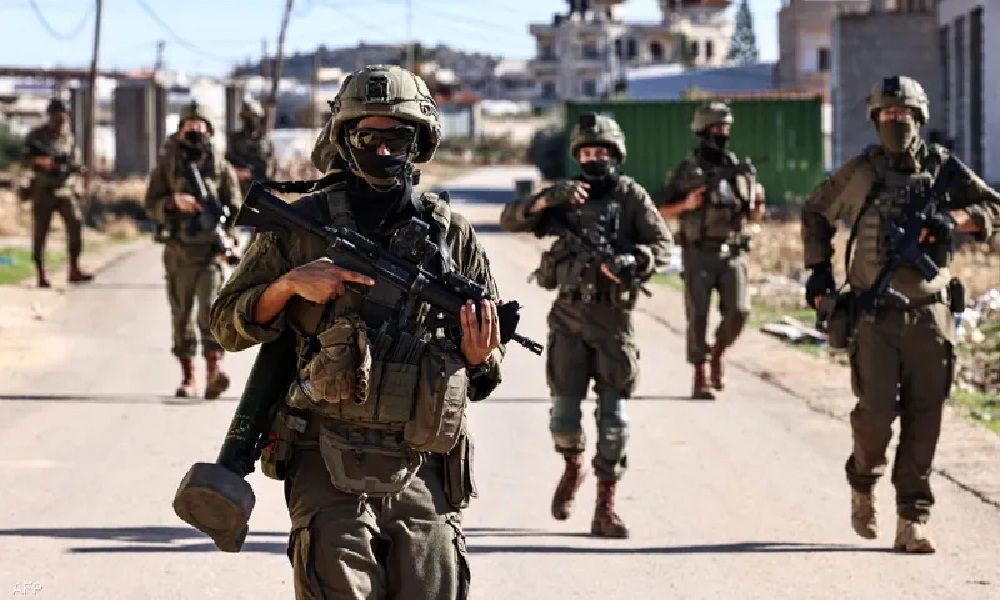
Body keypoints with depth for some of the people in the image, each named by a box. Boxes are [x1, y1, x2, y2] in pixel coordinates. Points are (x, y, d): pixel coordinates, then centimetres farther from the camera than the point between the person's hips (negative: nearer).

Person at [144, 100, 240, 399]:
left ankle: (214, 372, -25)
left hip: (211, 251, -1)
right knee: (182, 316, 6)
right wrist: (175, 202, -18)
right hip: (178, 251, 2)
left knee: (210, 310, -15)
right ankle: (188, 378, 14)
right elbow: (152, 206, 3)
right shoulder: (166, 165, 7)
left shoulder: (221, 167, 6)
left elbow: (234, 208, 4)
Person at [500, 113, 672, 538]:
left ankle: (605, 508, 4)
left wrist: (633, 261, -26)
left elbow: (661, 243, -6)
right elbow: (509, 220, 0)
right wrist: (546, 200, -17)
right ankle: (572, 468, 30)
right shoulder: (565, 197, 8)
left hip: (614, 317, -1)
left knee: (613, 415, -2)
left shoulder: (630, 196, 1)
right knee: (565, 411, -1)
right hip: (569, 315, 1)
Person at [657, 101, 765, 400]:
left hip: (732, 253, 3)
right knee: (698, 316, -6)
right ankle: (700, 378, 3)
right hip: (699, 253, -3)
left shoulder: (739, 167, 9)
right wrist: (687, 204, -15)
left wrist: (758, 201, -7)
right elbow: (663, 211, 3)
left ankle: (716, 354, 19)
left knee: (738, 312, -9)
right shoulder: (687, 169, 0)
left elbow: (754, 216, 15)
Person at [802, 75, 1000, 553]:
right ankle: (862, 484, 19)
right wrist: (819, 267, 9)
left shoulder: (942, 168, 5)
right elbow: (815, 212, 18)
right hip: (875, 315, -1)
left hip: (929, 315, 1)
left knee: (924, 419, -1)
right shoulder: (860, 172, 4)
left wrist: (954, 219, -15)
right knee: (876, 411, -10)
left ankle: (912, 521, 5)